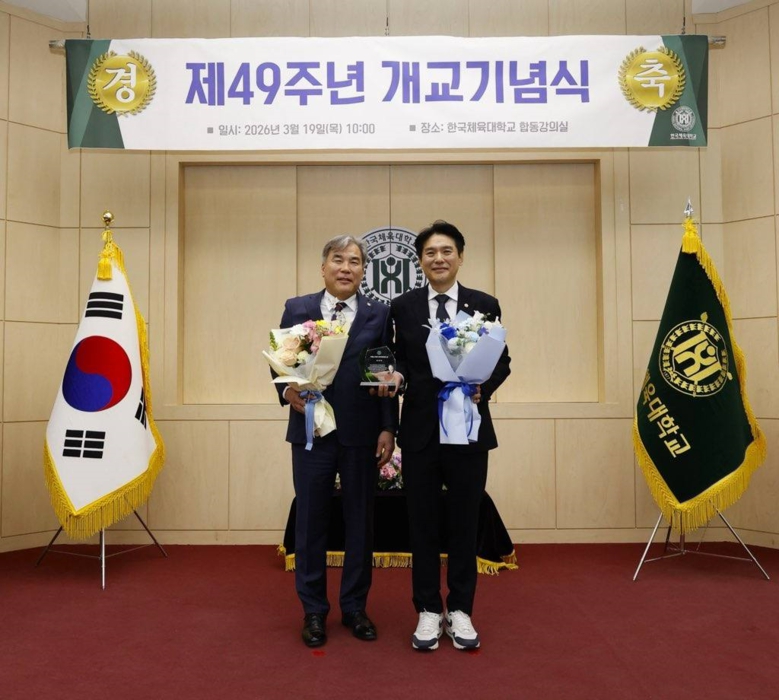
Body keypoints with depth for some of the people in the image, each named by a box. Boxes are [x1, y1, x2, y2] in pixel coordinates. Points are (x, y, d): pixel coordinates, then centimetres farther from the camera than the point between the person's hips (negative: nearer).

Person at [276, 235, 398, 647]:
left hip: (362, 434, 0)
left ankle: (354, 607, 26)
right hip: (311, 430, 0)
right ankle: (313, 610, 24)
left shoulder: (379, 315, 5)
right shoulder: (296, 309, 6)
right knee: (311, 520, 8)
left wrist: (388, 428, -2)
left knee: (360, 520, 10)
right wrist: (288, 390, -14)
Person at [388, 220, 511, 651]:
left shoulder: (484, 305, 3)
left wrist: (482, 389, -14)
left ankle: (460, 611, 25)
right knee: (422, 524, 9)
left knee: (464, 523, 10)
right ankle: (428, 611, 24)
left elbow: (501, 360, 4)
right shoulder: (403, 307, 4)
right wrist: (396, 376, -15)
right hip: (420, 429, 1)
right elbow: (400, 357, 7)